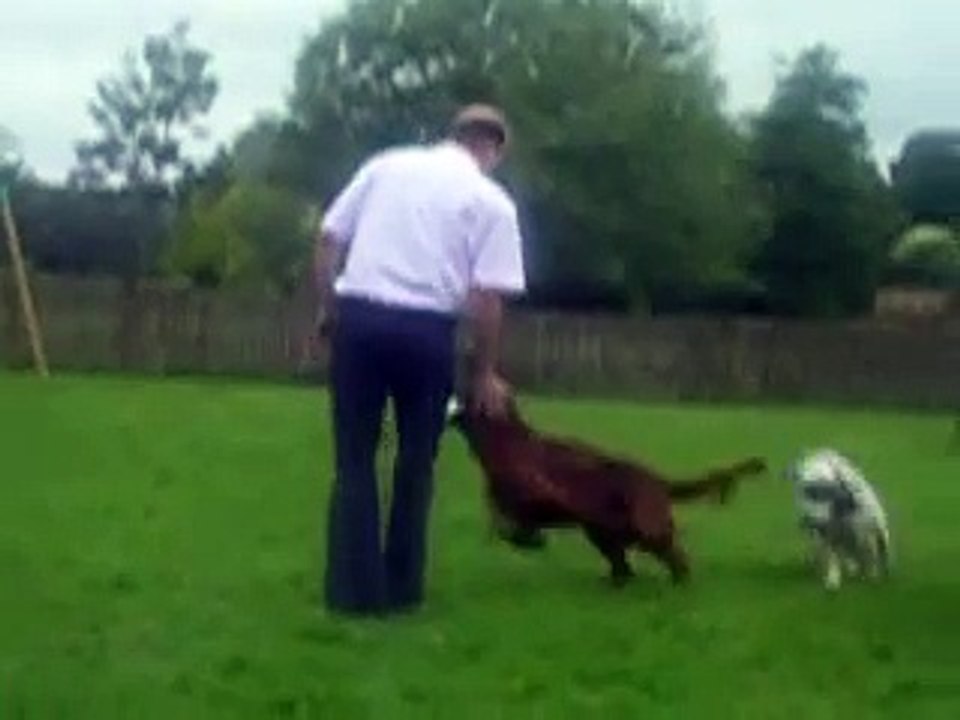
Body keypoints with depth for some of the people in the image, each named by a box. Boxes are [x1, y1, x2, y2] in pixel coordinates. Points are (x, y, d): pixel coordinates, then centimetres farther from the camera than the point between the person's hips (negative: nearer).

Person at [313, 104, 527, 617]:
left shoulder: (386, 164, 13)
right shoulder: (492, 200, 4)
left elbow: (329, 237, 9)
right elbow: (486, 297, -3)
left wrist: (327, 308, 16)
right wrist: (485, 372, 6)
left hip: (358, 315, 2)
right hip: (426, 328, -2)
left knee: (355, 459, 9)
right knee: (416, 461, 15)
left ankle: (354, 588, 7)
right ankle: (401, 587, 18)